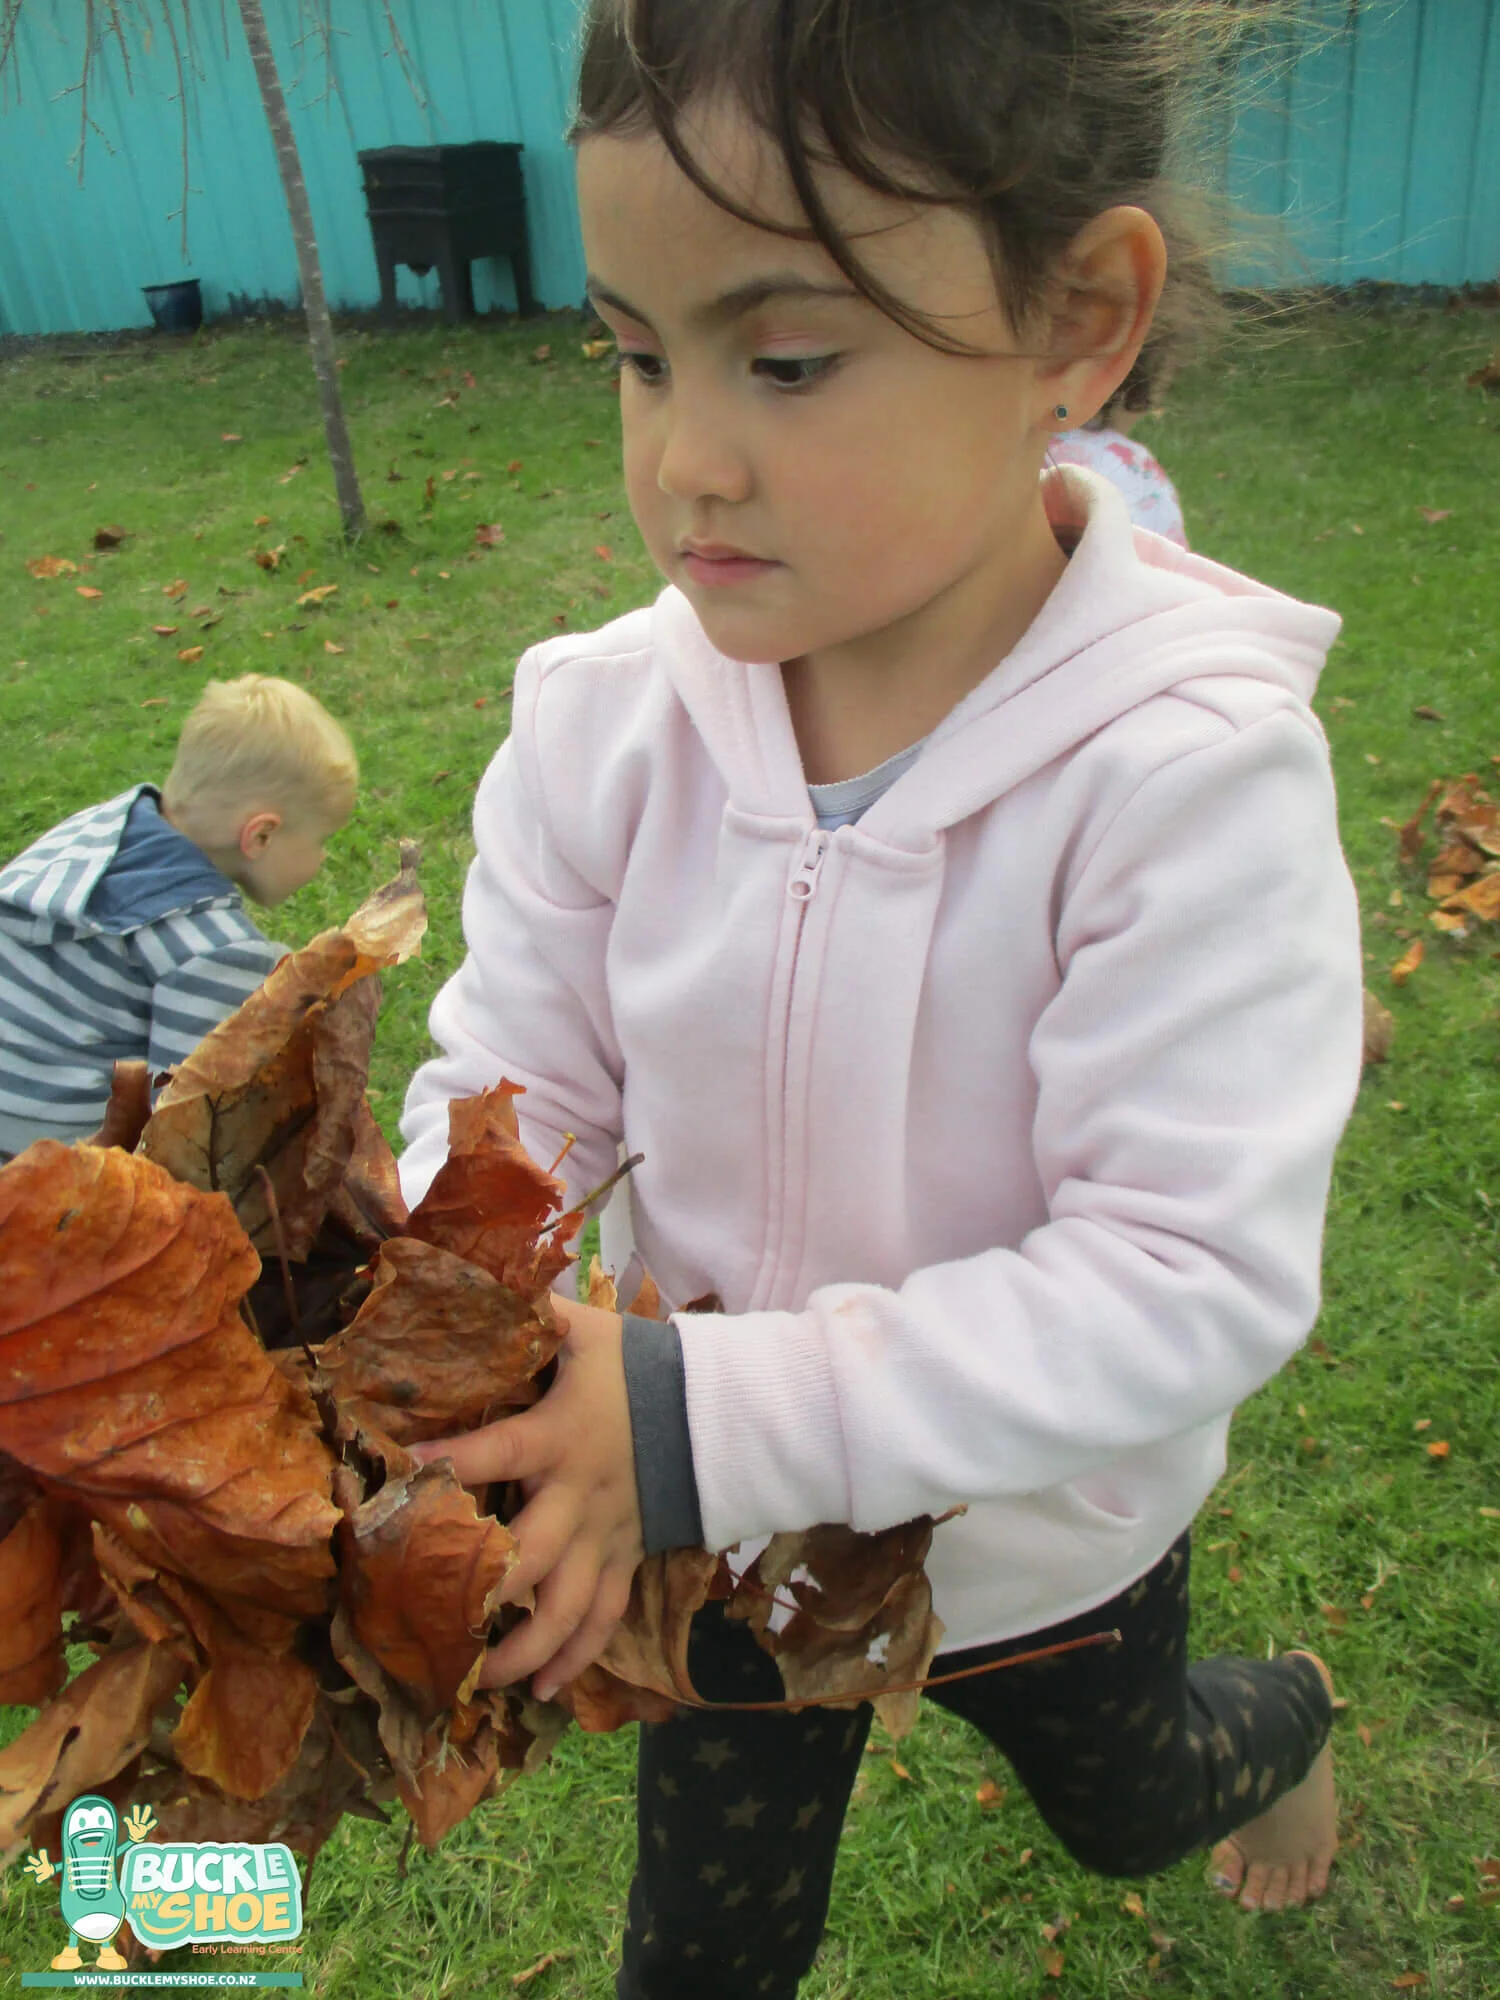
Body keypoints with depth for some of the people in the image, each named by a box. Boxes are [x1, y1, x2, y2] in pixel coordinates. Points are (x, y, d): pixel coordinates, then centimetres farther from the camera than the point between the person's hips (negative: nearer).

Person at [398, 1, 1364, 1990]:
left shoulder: (1190, 769, -31)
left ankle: (1280, 1715, 71)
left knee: (1124, 1808, 35)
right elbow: (511, 1089, -12)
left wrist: (710, 1418, -39)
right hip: (726, 1516, 2)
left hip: (1048, 1525, -1)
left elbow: (1190, 1277, -33)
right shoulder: (603, 724, -20)